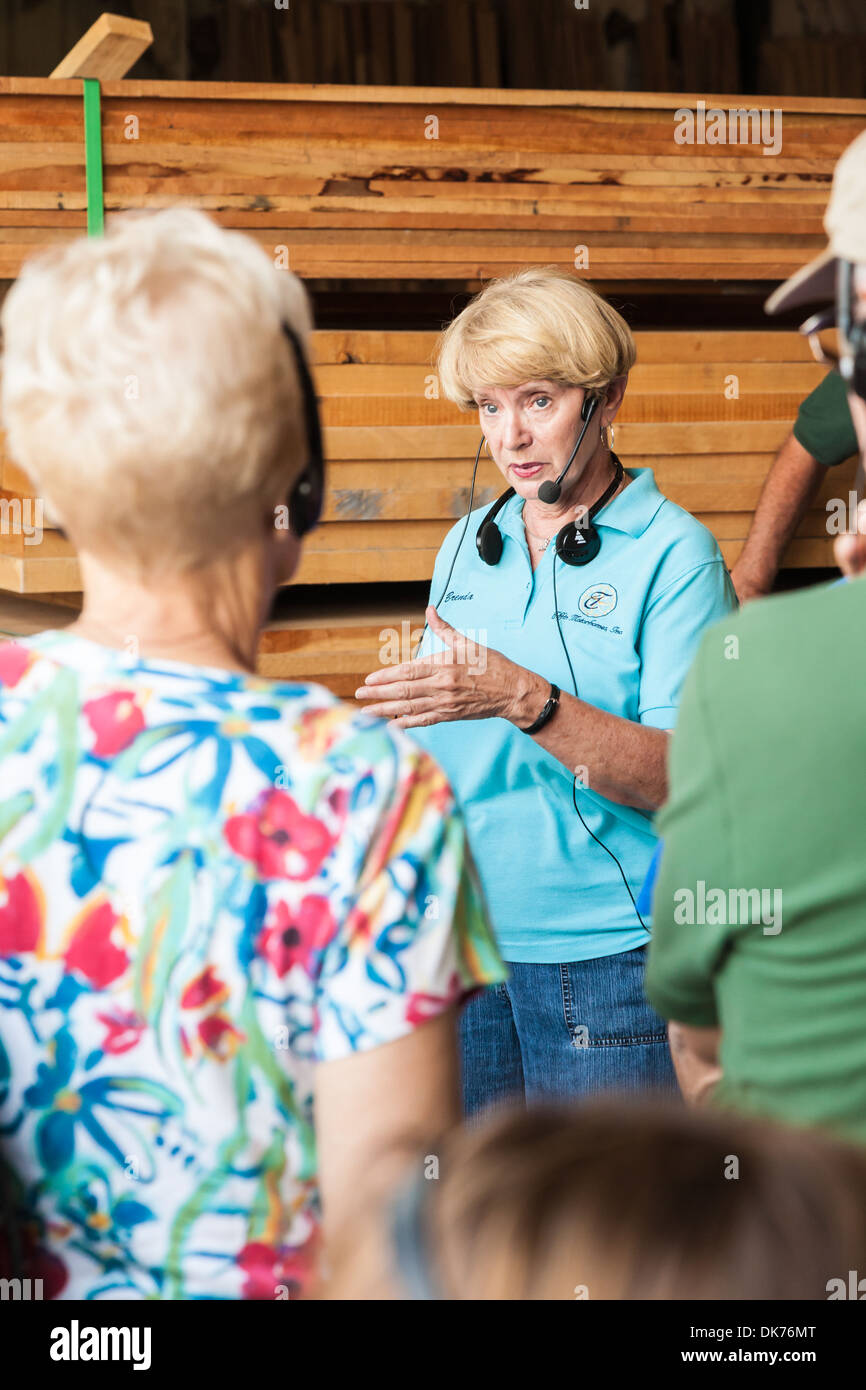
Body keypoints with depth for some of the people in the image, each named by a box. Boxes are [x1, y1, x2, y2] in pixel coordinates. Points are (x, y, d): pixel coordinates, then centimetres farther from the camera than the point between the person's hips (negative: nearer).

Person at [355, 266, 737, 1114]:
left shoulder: (671, 553, -8)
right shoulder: (467, 544, 11)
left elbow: (679, 778, -18)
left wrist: (524, 698, -28)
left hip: (605, 955, -5)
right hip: (458, 943, 5)